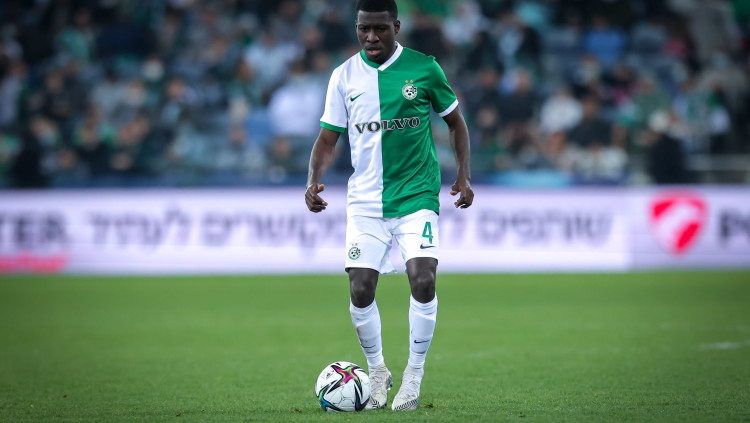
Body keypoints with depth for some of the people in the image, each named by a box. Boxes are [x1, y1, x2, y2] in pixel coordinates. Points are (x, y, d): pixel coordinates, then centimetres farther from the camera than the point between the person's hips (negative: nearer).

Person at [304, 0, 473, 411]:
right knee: (360, 290, -6)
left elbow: (455, 121, 10)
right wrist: (314, 180, -10)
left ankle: (414, 374, 1)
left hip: (417, 196, -2)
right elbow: (328, 138, 8)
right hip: (365, 202, 2)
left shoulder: (424, 68, -2)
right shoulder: (344, 76, 3)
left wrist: (464, 176, 1)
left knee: (422, 280, -17)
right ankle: (377, 372, 18)